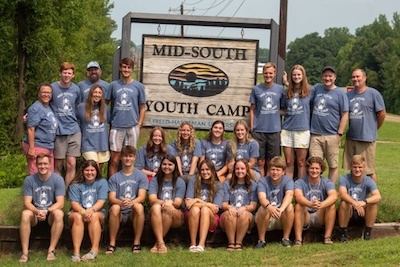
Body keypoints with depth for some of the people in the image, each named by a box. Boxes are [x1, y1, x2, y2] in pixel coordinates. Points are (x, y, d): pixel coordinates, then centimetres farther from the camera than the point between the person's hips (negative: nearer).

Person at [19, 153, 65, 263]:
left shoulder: (58, 179, -8)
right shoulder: (29, 180, -5)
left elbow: (60, 203, -13)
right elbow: (27, 202, -10)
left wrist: (46, 211, -29)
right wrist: (37, 211, -30)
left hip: (51, 213, -1)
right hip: (34, 213, 1)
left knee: (59, 213, -33)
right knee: (25, 214, -31)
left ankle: (51, 250, -27)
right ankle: (25, 252, -29)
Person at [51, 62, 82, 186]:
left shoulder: (76, 89, 4)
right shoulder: (53, 87, -5)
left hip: (74, 130, 2)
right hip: (58, 132, -2)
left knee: (71, 164, -1)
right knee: (58, 165, 5)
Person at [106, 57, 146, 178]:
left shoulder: (138, 86, 5)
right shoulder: (114, 85, 6)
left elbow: (142, 107, 8)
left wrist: (139, 125, 0)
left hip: (132, 127, 0)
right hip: (116, 127, 0)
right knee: (114, 160, 0)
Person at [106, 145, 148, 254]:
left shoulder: (141, 176, 5)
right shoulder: (114, 177, 7)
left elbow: (142, 197, -6)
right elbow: (111, 198, -4)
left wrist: (132, 202, -30)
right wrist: (121, 202, -29)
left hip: (133, 213, 0)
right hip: (119, 215, 0)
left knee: (139, 206, -32)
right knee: (115, 207, -32)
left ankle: (137, 243, -22)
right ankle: (112, 244, -23)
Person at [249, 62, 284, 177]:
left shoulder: (280, 89, 5)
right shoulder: (256, 89, 4)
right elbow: (252, 109, 7)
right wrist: (251, 126, 1)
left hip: (275, 130, 1)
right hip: (259, 130, -1)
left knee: (271, 162, 5)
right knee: (260, 162, 1)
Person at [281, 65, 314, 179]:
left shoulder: (310, 90, 2)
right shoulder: (288, 92, 13)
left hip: (302, 130, -3)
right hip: (287, 130, 3)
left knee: (301, 162, 2)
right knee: (289, 163, 6)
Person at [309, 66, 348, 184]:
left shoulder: (340, 93, -1)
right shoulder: (317, 88, 11)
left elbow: (345, 115, -3)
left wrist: (339, 134, -8)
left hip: (331, 136, -3)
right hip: (315, 135, 3)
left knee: (333, 166, 5)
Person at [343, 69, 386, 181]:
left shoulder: (373, 93, -4)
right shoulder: (348, 95, 10)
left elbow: (382, 113, -2)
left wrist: (373, 128, 6)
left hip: (367, 138, -5)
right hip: (350, 137, 5)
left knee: (369, 170, -1)